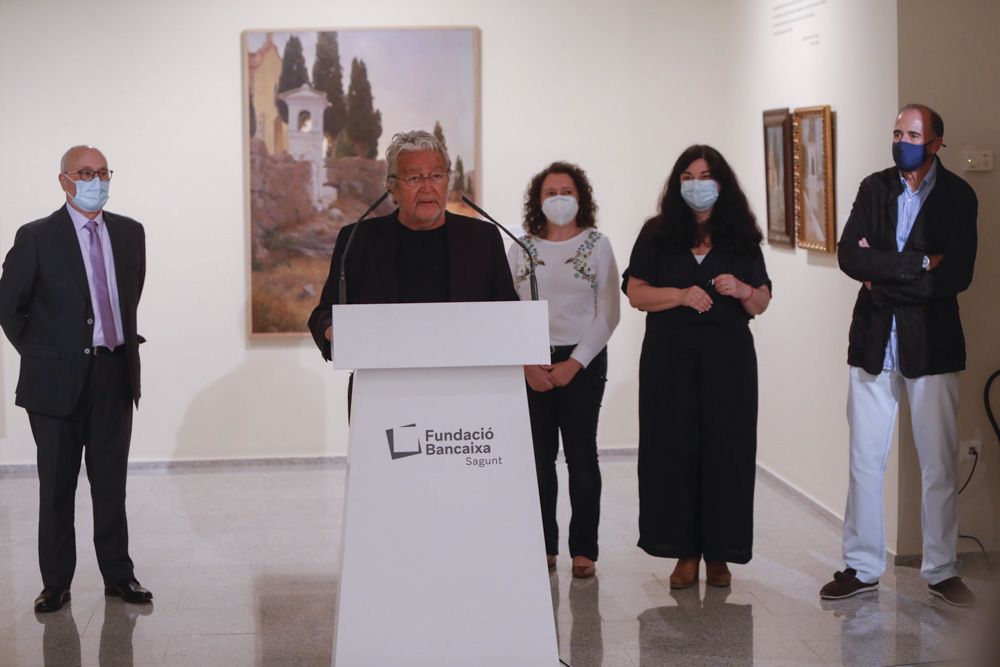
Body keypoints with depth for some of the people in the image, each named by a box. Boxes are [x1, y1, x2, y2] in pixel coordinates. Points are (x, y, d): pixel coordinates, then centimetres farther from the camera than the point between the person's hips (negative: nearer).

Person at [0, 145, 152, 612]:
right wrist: (38, 356, 3)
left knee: (111, 482, 10)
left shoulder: (130, 233, 6)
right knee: (56, 486, 5)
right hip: (59, 378, -3)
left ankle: (118, 575, 19)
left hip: (115, 374, 3)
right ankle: (56, 583, 14)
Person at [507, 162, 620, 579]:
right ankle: (544, 546, 12)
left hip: (582, 363, -2)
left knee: (581, 455, -1)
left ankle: (583, 550, 4)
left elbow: (608, 314, -2)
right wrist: (528, 364, -7)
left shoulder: (597, 245, 2)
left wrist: (574, 364, -9)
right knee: (538, 457, 3)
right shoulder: (521, 249, 7)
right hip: (531, 366, 2)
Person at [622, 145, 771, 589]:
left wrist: (742, 290, -10)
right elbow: (635, 293, 1)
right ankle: (684, 552, 5)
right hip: (670, 358, 0)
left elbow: (761, 303, 12)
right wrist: (681, 295, -14)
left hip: (728, 357, 1)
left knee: (725, 450, -1)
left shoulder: (741, 237, 11)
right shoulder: (657, 235, 9)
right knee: (674, 450, -2)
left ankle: (719, 553, 7)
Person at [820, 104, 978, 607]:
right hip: (873, 343, 3)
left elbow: (957, 275, -14)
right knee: (864, 462, 6)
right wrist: (919, 264, -15)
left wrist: (883, 275, -13)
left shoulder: (957, 197, -2)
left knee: (939, 466, 4)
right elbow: (849, 257, -7)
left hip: (930, 346, -2)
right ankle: (861, 567, 15)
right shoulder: (874, 188, 7)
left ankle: (940, 570, 16)